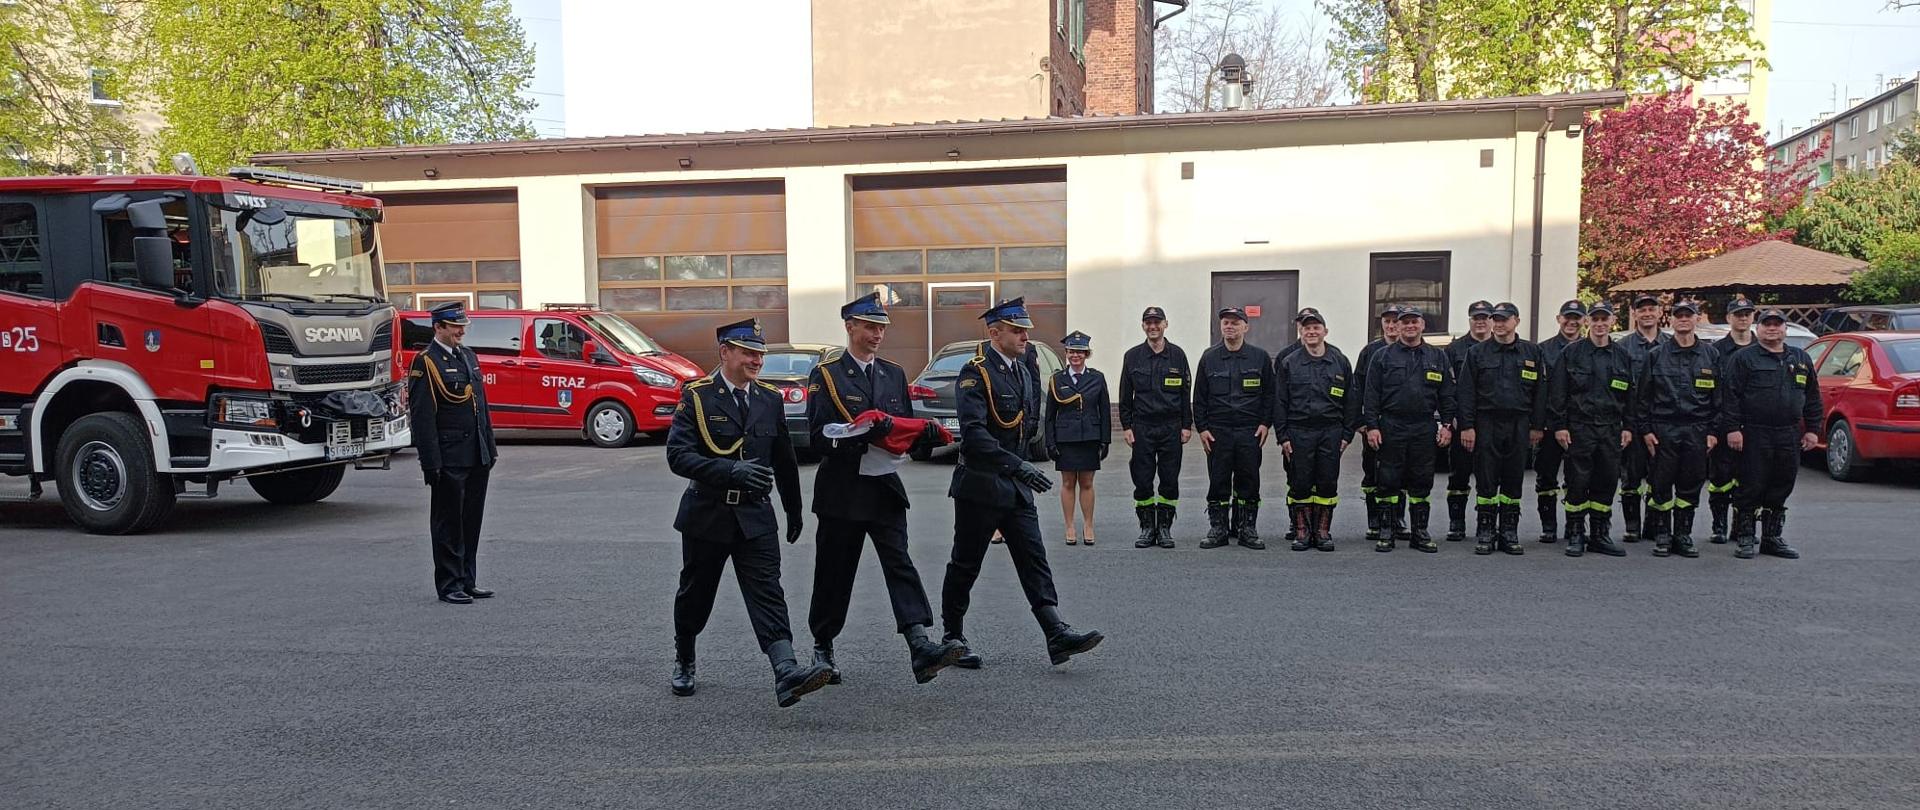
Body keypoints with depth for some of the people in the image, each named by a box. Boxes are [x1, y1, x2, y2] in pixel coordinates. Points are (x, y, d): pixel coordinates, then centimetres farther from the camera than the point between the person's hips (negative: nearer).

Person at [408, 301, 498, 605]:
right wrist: (431, 463, -17)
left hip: (477, 457, 7)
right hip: (449, 460, -7)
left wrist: (490, 448, 16)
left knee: (471, 522, 13)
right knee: (448, 523, 2)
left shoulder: (469, 356, 15)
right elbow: (422, 418, -14)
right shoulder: (426, 362, -9)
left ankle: (468, 581, 22)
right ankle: (449, 586, 11)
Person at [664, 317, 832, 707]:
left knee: (767, 594, -11)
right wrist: (732, 471, -29)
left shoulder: (771, 399, 7)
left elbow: (784, 460, 15)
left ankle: (786, 674, -21)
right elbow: (677, 455, -17)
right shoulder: (696, 396, -6)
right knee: (695, 595, 14)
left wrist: (794, 510, 20)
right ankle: (684, 663, 38)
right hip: (707, 514, -2)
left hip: (755, 515, 2)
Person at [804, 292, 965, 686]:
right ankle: (823, 647, 26)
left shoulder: (894, 373, 13)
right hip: (841, 491, -3)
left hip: (885, 487, 3)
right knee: (834, 573, 7)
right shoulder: (826, 374, -3)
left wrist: (927, 432, -8)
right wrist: (864, 433, -27)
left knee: (900, 563, -8)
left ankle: (920, 647, -16)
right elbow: (819, 438, -11)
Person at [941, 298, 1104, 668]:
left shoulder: (1023, 372, 12)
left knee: (1034, 560, 1)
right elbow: (973, 433, -26)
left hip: (1015, 486, 7)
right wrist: (1017, 465, -32)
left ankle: (1058, 636, -2)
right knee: (965, 566, 6)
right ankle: (953, 637, 20)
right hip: (979, 485, -7)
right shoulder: (975, 373, -15)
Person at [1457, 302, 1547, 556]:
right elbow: (1467, 392, -1)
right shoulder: (1477, 352, 3)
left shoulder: (1532, 353, 8)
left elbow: (1540, 391, 9)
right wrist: (1467, 426, -7)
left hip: (1518, 425, 2)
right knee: (1486, 482, 0)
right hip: (1486, 423, -2)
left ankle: (1509, 533, 15)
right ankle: (1485, 533, 7)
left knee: (1513, 482, 7)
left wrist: (1537, 426, 3)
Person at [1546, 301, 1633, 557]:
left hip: (1611, 429, 3)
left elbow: (1630, 395, 15)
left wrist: (1627, 427, 7)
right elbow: (1557, 393, -2)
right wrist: (1559, 426, -7)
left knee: (1606, 482, 6)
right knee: (1577, 482, -2)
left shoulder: (1622, 356, 11)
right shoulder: (1572, 353, 1)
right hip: (1579, 428, -3)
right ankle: (1575, 535, 7)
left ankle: (1600, 536, 16)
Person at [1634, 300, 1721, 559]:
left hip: (1697, 431, 1)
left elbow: (1719, 396, 8)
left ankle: (1683, 535, 16)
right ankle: (1662, 535, 10)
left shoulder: (1710, 355, 8)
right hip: (1663, 429, -1)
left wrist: (1713, 431, 1)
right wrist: (1645, 430, -3)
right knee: (1661, 485, 0)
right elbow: (1642, 395, 3)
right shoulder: (1656, 355, 4)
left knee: (1690, 486, 5)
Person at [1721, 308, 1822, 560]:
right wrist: (1733, 428, -13)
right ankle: (1745, 538, 6)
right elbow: (1731, 395, -6)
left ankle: (1772, 537, 19)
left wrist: (1812, 430, 11)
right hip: (1754, 435, -5)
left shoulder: (1801, 359, 15)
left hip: (1789, 436, 5)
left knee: (1780, 489, 10)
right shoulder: (1743, 357, 0)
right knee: (1751, 488, -2)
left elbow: (1812, 397, 18)